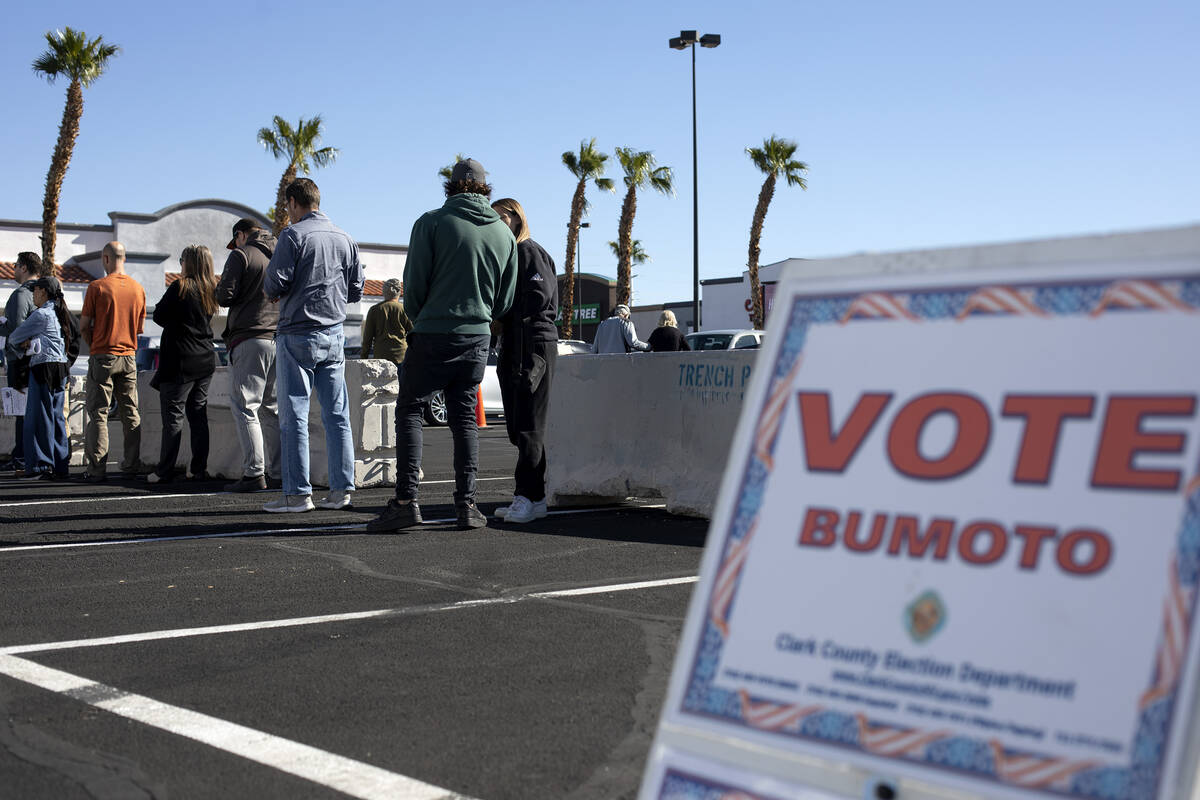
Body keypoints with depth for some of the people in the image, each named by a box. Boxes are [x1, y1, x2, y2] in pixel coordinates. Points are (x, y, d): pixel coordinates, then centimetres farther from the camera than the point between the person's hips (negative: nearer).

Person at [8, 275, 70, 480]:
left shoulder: (41, 314, -9)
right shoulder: (58, 313, 16)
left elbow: (15, 337, -3)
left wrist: (23, 342, 18)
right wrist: (29, 342, 3)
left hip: (44, 367, -8)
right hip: (61, 367, 8)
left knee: (40, 418, -4)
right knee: (56, 417, 9)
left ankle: (41, 466, -4)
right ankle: (60, 466, 9)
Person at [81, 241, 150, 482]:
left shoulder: (97, 287, -9)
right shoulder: (138, 288, 5)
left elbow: (84, 325, -6)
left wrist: (92, 344, 11)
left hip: (102, 356, -4)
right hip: (128, 356, 4)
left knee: (97, 413, 0)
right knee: (130, 412, 10)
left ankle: (96, 469, -2)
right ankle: (131, 464, 12)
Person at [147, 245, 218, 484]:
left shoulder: (180, 287, -13)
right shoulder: (211, 291, 7)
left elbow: (159, 316, -8)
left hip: (181, 361, -6)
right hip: (205, 360, 7)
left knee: (173, 416, -3)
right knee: (198, 415, 10)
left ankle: (165, 471, -1)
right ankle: (199, 469, 11)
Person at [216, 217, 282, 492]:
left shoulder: (241, 255, -3)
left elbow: (224, 296, -8)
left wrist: (221, 292, 13)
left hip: (249, 339, -6)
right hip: (281, 339, 6)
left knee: (244, 406, -4)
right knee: (271, 408, 11)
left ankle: (254, 473, -10)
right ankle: (278, 474, 9)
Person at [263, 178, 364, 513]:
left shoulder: (293, 235, -8)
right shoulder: (345, 239, 10)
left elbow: (276, 284, -13)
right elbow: (356, 290, 12)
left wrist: (269, 289, 9)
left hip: (297, 336, -5)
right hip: (334, 334, 6)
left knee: (294, 416, -2)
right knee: (337, 414, 7)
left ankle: (298, 493, -3)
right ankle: (340, 489, 8)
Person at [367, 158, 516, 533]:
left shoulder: (432, 222, -6)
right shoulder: (504, 233, 7)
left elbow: (414, 284, -6)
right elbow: (505, 300, 10)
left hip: (433, 334, -4)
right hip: (478, 337, 4)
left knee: (409, 409, 4)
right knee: (464, 417, 12)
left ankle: (406, 501, -6)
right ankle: (466, 504, 6)